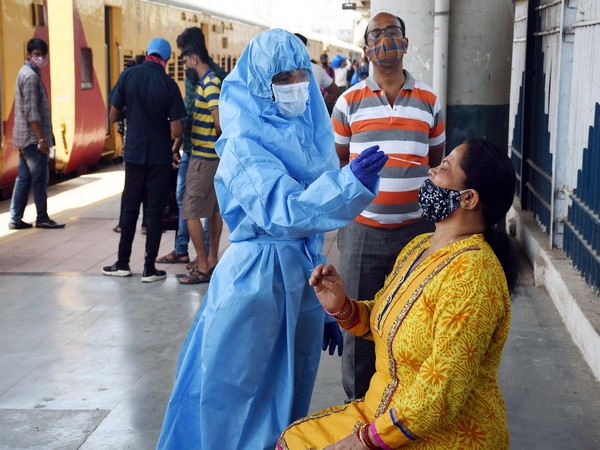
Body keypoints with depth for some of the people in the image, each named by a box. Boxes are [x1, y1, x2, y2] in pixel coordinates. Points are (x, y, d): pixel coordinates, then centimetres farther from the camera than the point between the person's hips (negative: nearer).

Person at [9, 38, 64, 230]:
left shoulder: (26, 73, 17)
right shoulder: (30, 76, -14)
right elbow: (31, 111, -20)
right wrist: (41, 139, -22)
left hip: (24, 137, 10)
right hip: (33, 137, -10)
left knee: (23, 178, 10)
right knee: (39, 179, -2)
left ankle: (15, 219, 11)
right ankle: (42, 218, 6)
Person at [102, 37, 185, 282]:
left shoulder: (128, 76, -5)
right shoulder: (169, 85, -9)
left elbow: (113, 116, 0)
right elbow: (176, 131, -11)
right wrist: (176, 151, 8)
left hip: (134, 153, 2)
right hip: (160, 156, -2)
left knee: (130, 208, 13)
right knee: (155, 211, 5)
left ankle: (123, 263, 20)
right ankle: (149, 268, 8)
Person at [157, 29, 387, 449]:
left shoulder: (313, 138, 8)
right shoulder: (243, 147, -12)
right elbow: (281, 213, -28)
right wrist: (349, 182, -40)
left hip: (306, 280, 6)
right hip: (256, 282, -6)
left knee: (290, 398, 16)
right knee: (239, 401, 3)